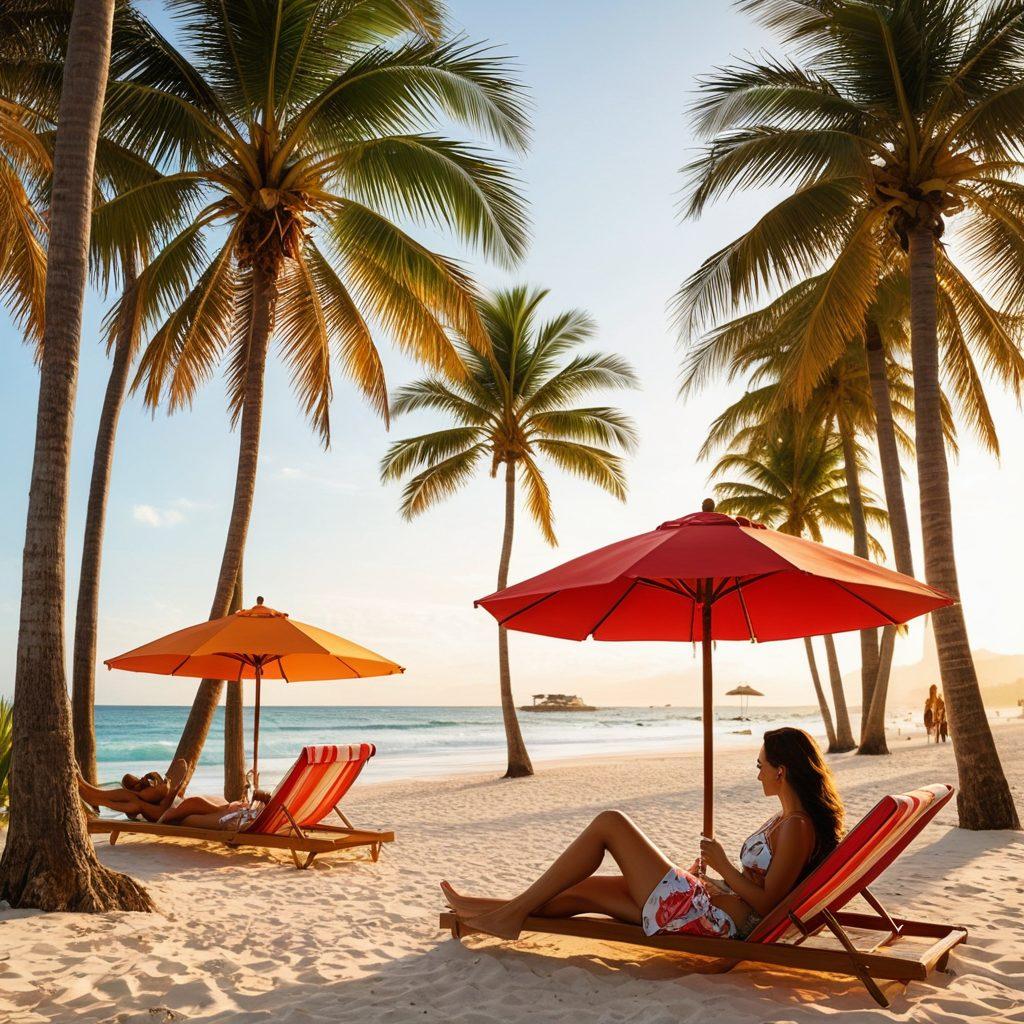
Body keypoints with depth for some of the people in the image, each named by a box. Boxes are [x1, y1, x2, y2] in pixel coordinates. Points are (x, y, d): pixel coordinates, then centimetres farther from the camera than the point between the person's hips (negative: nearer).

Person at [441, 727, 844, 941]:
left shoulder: (796, 828, -15)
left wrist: (723, 865, -11)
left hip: (704, 918, -10)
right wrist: (708, 873, 17)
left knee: (609, 823, -9)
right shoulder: (785, 817, 15)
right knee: (582, 890, 8)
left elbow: (766, 903, -18)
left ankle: (514, 911, -4)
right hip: (703, 905, 10)